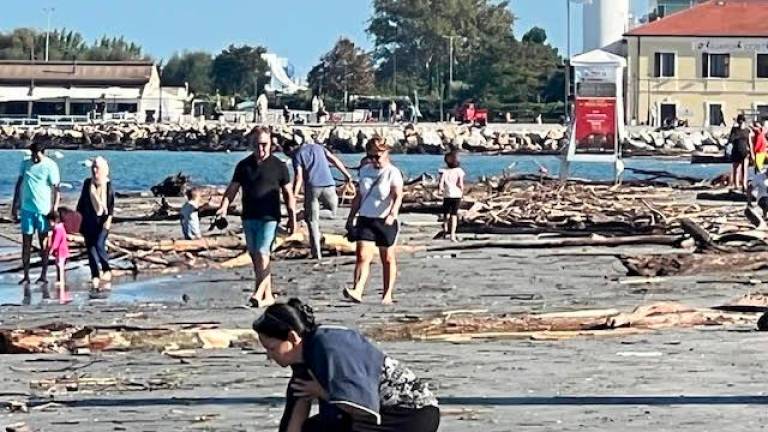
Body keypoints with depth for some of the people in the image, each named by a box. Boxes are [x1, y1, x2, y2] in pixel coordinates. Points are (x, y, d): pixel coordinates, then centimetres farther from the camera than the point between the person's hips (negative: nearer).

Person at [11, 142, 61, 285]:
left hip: (43, 209, -4)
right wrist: (14, 205, 11)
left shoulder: (50, 166, -8)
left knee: (43, 243, 4)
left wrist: (54, 210, -14)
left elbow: (56, 189, -9)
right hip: (27, 208, 4)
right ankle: (26, 276, 7)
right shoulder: (25, 164, 6)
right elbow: (19, 184, 13)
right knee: (26, 242, 3)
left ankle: (44, 276, 10)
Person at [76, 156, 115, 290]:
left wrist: (109, 218, -9)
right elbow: (82, 201, 12)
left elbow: (112, 203, -1)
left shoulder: (108, 184, 0)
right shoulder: (87, 183, 7)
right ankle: (95, 276, 6)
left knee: (99, 245, -15)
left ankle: (106, 270, 5)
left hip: (102, 219, -4)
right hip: (89, 220, 4)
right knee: (90, 247, 1)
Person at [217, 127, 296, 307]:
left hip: (269, 218, -5)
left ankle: (258, 293, -24)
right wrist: (224, 206, -7)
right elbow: (233, 188, 9)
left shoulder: (278, 166, 1)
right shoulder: (244, 166, 10)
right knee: (255, 257, 7)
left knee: (262, 254, -17)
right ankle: (268, 296, 15)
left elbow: (288, 193, 6)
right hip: (249, 217, 5)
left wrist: (292, 217, 3)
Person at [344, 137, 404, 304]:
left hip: (385, 221, -3)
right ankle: (357, 291, -24)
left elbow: (398, 196, -21)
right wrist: (351, 217, 17)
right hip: (365, 219, 3)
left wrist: (393, 214, -38)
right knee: (362, 256, -12)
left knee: (387, 259, 8)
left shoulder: (393, 172, -8)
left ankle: (387, 294, 17)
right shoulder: (365, 170, 9)